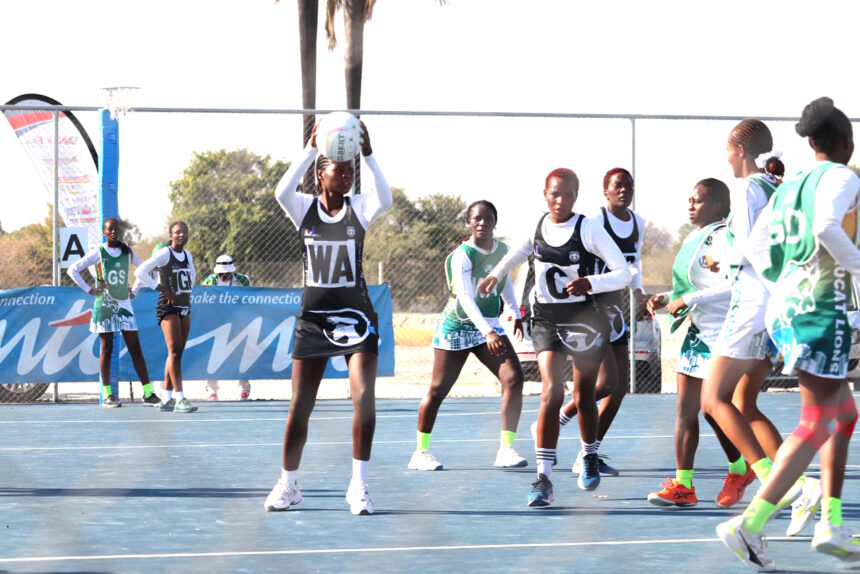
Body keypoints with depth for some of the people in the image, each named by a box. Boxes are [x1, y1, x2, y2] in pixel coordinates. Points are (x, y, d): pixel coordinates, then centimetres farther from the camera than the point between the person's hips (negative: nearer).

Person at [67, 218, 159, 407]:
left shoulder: (128, 252, 8)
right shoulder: (98, 253, -3)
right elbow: (73, 270, -4)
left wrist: (135, 290, 11)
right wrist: (89, 289, -8)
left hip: (124, 304, 3)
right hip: (104, 305, -3)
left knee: (135, 349, 0)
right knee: (106, 349, -1)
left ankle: (148, 393, 0)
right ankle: (107, 395, 3)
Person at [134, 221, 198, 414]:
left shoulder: (188, 255, 12)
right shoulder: (164, 254, -10)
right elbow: (140, 272, -16)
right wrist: (162, 288, -18)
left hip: (185, 307, 7)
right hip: (168, 307, -7)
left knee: (176, 353, 6)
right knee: (175, 351, -14)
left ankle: (166, 398, 11)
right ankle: (180, 398, -20)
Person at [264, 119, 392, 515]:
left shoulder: (359, 208, 0)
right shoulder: (304, 208, 0)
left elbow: (386, 199, -23)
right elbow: (281, 191, -23)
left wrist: (368, 155, -33)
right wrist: (311, 149, -30)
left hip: (355, 315, -1)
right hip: (313, 317, 1)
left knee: (364, 397, -15)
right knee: (300, 407, 4)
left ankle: (358, 485, -5)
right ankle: (288, 484, 21)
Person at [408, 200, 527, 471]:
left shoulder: (503, 250, 1)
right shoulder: (462, 256, -20)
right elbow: (465, 297, -29)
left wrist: (516, 314, 21)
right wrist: (487, 332, -39)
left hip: (488, 327, 5)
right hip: (457, 327, -5)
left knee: (514, 378, -13)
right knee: (438, 391, 1)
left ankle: (506, 450, -10)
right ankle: (421, 453, 16)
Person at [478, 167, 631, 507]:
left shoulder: (589, 229, -13)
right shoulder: (537, 225, 0)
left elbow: (624, 273, -15)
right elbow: (522, 249, 25)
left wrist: (591, 283, -30)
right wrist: (496, 274, 21)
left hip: (584, 319, -2)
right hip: (546, 321, 2)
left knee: (584, 396, 12)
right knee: (551, 393, -16)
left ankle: (590, 458, 40)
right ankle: (543, 479, -20)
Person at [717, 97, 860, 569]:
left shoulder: (789, 184, 15)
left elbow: (756, 247, 15)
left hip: (781, 311, 9)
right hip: (819, 312, -9)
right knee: (817, 423, -6)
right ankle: (749, 525, -14)